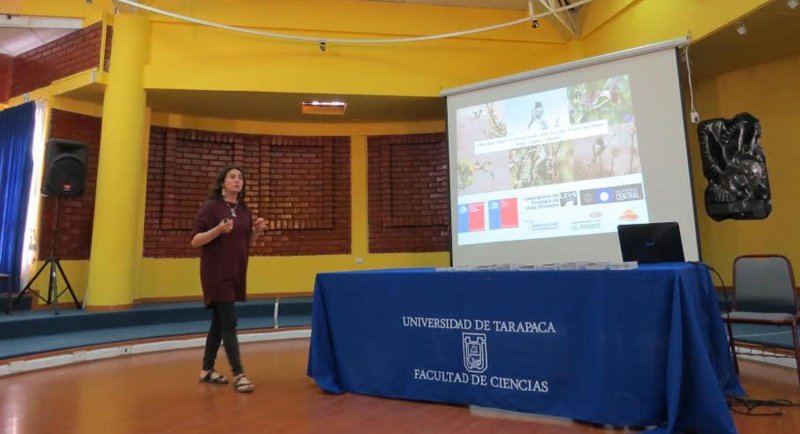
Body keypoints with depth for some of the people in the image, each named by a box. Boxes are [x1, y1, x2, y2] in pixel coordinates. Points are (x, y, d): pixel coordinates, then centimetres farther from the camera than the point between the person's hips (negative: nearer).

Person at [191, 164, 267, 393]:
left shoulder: (244, 209, 9)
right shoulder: (211, 206, -9)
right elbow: (195, 240, -11)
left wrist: (256, 231, -3)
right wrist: (219, 229, -26)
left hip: (236, 273, 7)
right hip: (216, 273, -7)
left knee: (219, 321, 14)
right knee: (229, 321, -8)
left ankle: (207, 369, 27)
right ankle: (239, 374, -2)